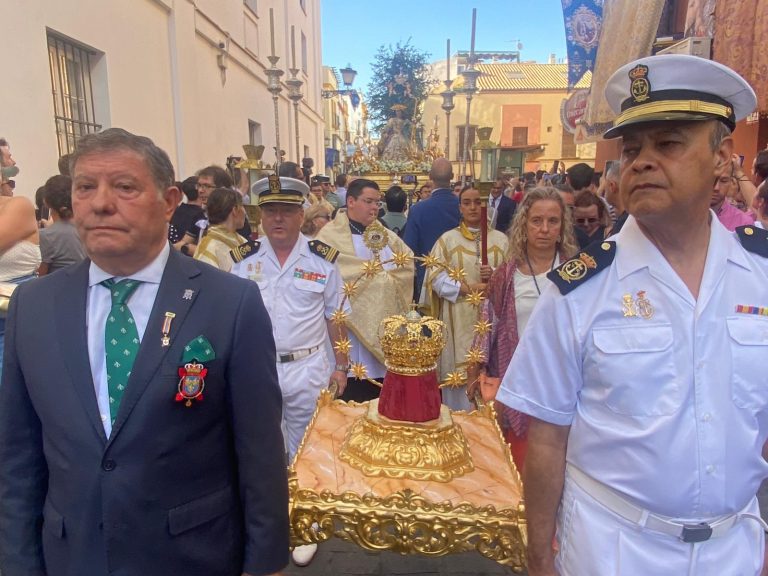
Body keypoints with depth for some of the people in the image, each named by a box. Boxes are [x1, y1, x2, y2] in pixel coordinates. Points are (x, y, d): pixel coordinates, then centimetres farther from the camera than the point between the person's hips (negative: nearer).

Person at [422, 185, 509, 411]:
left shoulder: (500, 239, 8)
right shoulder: (448, 239, 3)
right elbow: (435, 276, -6)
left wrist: (495, 275, -15)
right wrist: (468, 288, -15)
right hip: (458, 319, -1)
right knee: (460, 372, 0)